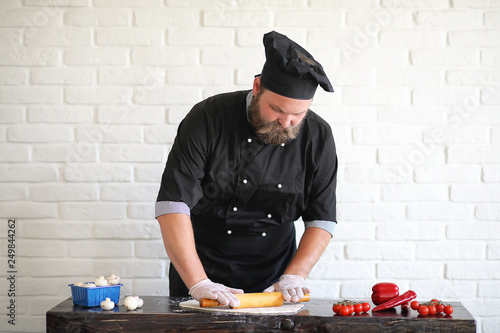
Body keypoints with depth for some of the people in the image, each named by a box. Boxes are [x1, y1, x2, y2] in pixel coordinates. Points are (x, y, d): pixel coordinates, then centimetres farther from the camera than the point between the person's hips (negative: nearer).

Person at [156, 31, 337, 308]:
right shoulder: (208, 119, -18)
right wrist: (198, 283, -31)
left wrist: (294, 276, -18)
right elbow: (173, 205, -23)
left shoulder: (317, 137, -9)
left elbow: (322, 219, -3)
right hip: (203, 271, -2)